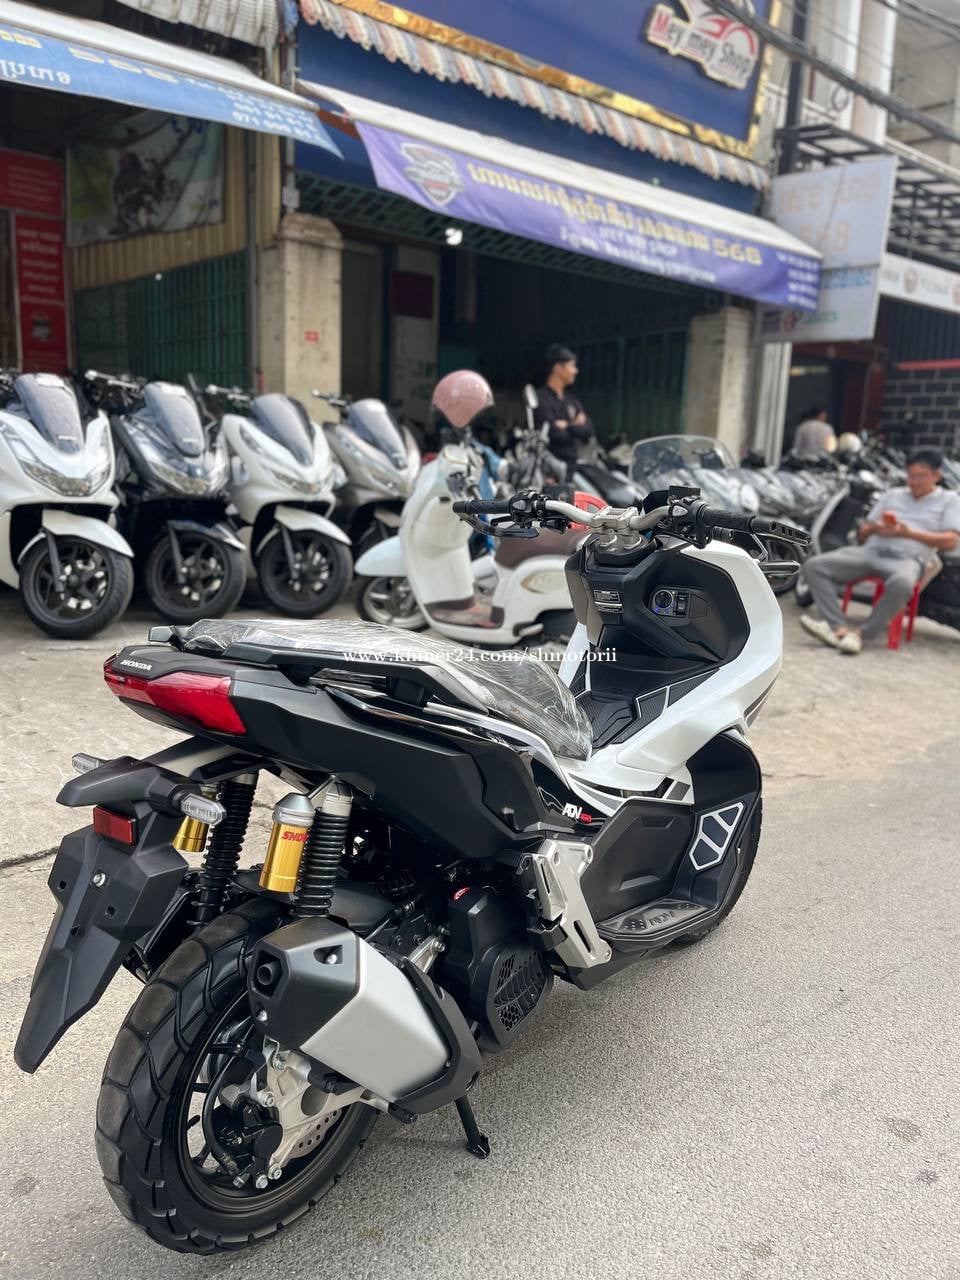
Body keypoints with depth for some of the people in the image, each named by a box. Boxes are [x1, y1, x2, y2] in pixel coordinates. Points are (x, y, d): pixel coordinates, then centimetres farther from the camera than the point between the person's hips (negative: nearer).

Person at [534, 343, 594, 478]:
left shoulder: (571, 400, 16)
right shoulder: (541, 399, -9)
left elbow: (588, 430, 6)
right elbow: (554, 433, -19)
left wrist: (567, 426, -10)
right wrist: (576, 426, -3)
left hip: (571, 467, 8)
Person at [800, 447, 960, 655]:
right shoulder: (891, 495, 28)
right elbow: (861, 536, 25)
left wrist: (908, 533, -9)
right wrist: (873, 528, 0)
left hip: (907, 559, -4)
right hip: (870, 551, 4)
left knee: (902, 583, -44)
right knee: (814, 566, -21)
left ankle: (862, 633, -28)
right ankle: (839, 628, -34)